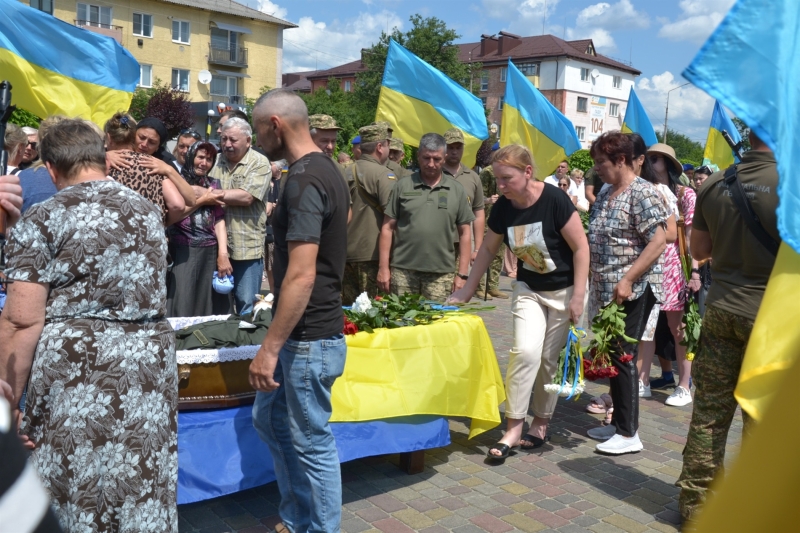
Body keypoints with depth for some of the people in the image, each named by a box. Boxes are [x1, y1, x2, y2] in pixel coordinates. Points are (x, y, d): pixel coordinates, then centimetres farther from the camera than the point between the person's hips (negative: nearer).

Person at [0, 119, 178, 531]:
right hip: (150, 359, 5)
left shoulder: (43, 219, -6)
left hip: (75, 367, -4)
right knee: (144, 492, 14)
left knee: (73, 492, 11)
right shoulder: (148, 210, 10)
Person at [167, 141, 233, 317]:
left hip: (211, 254, 3)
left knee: (211, 308, 5)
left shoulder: (213, 185, 12)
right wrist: (202, 200, -6)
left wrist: (223, 254, -6)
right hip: (183, 253, -3)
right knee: (182, 307, -3)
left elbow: (219, 221, 5)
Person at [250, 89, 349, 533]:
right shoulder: (325, 170, 10)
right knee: (269, 419, 21)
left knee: (312, 441, 4)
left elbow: (302, 275, -27)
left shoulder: (303, 180, -21)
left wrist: (270, 347, -23)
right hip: (303, 331, 10)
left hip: (309, 338, -10)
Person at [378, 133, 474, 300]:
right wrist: (383, 267, -1)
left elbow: (464, 233, 8)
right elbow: (387, 228, 5)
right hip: (403, 271, 0)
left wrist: (462, 274, 3)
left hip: (441, 274, 1)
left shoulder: (456, 190, 7)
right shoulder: (403, 186, 5)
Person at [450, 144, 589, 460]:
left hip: (564, 289, -3)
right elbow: (488, 249, 4)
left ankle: (541, 424, 21)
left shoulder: (555, 201, -23)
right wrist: (466, 291, 5)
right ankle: (513, 428, -3)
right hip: (528, 288, 3)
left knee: (550, 358, 4)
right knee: (525, 351, -12)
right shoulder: (503, 207, -9)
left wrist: (578, 297, -18)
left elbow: (580, 247, -17)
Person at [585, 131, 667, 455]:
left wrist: (627, 280, -23)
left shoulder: (642, 193, -12)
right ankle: (618, 422, 26)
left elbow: (658, 241, -19)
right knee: (611, 355, 13)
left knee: (622, 356, -4)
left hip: (632, 291, -8)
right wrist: (595, 279, 15)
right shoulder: (605, 193, 14)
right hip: (607, 290, 8)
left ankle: (629, 434, 8)